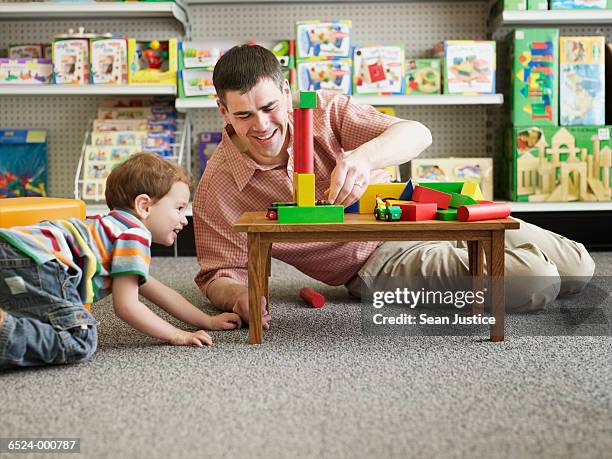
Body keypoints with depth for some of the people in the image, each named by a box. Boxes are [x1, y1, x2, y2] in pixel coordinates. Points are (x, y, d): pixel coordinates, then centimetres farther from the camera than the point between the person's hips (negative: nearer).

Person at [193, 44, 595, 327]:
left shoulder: (324, 111, -10)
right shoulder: (215, 191, -13)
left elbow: (417, 134, -20)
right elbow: (218, 276, -7)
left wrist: (363, 156, -43)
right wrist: (239, 297, -33)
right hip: (380, 263, -3)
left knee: (578, 268, 6)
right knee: (538, 282, -21)